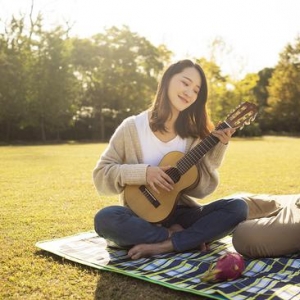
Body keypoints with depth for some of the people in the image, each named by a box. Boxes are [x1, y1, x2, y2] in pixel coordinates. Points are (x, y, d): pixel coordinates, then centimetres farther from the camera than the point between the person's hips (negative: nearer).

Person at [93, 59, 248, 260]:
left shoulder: (193, 134, 1)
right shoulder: (133, 127, -6)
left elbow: (202, 189, -5)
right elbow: (101, 175, -7)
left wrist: (217, 148, -16)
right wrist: (142, 173, -21)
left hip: (181, 214, 3)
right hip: (142, 217, -2)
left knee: (238, 207, -19)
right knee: (105, 219, -34)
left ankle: (163, 246, -23)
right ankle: (182, 237, -17)